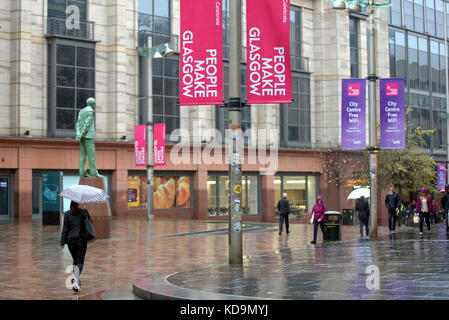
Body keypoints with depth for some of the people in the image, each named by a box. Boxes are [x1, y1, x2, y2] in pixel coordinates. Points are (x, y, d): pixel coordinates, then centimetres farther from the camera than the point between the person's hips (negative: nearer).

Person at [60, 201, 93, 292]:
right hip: (81, 239, -3)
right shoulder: (84, 212, -5)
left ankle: (77, 282, 19)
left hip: (70, 240, 3)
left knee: (75, 261, 18)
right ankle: (75, 278, -28)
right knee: (80, 262, -3)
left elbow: (65, 229, -2)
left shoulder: (67, 214, 0)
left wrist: (62, 242, -1)